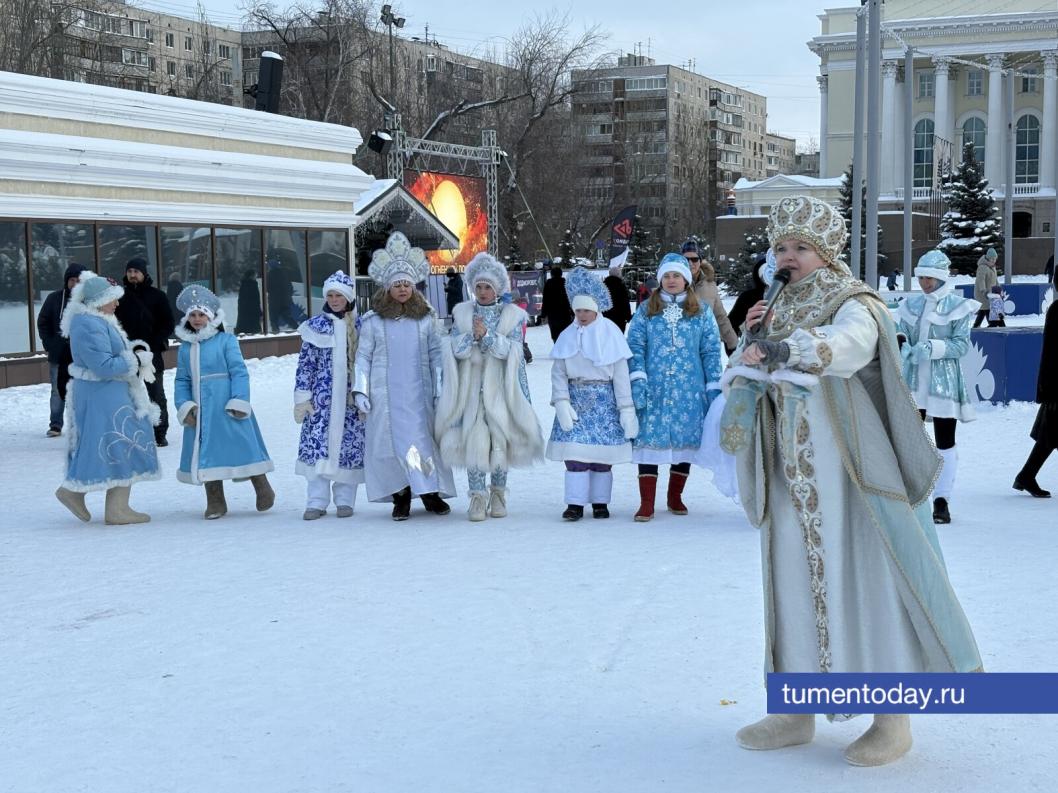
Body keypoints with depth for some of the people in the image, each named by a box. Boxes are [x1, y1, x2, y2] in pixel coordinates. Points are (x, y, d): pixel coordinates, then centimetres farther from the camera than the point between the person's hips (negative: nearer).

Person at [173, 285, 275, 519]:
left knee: (243, 447, -1)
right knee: (207, 454, 8)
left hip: (227, 408, -5)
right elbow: (182, 381, 12)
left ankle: (263, 490, 18)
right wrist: (184, 406, -1)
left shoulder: (226, 341, -4)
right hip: (201, 411, 5)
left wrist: (239, 402, -14)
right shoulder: (185, 348, 10)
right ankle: (215, 503, 18)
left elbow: (239, 372, -8)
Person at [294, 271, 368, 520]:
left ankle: (345, 498, 13)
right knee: (317, 441, -6)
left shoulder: (360, 326, 6)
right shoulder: (315, 326, 5)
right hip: (322, 396, 0)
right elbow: (306, 363, 4)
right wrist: (302, 396, -1)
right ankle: (317, 500, 1)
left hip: (351, 396, 1)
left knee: (350, 443, 1)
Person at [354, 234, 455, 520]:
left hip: (419, 392, 1)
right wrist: (360, 390, -2)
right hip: (387, 394, 0)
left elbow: (436, 354, 8)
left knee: (424, 439, 0)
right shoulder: (373, 320, 3)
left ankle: (431, 492, 12)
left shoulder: (426, 317, 5)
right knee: (393, 441, -1)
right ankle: (401, 496, 8)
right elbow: (363, 356, 5)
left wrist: (440, 390, 4)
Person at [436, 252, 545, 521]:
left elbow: (511, 349, -8)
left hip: (500, 388, 0)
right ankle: (477, 496, -2)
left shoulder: (512, 315, 4)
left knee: (501, 439, 0)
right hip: (471, 387, 0)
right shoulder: (463, 314, 8)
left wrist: (487, 334, -20)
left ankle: (498, 493, 16)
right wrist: (472, 335, -19)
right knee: (473, 440, -8)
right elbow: (456, 349, -2)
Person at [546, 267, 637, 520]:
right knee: (575, 451, -6)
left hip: (603, 399, -2)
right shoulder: (568, 336, 3)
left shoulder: (610, 333, -4)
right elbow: (558, 372, 1)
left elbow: (621, 374, -3)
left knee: (602, 453, 1)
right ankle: (575, 503, -1)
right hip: (575, 398, 2)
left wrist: (626, 408, -5)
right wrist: (562, 402, -11)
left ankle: (600, 502, 13)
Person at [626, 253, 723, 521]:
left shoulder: (702, 312, 8)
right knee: (650, 438, -6)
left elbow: (711, 351, 6)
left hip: (689, 390, 1)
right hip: (653, 389, -1)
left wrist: (714, 388, 0)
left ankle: (675, 497, 22)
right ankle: (646, 502, -2)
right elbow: (635, 346, 1)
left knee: (685, 439, 5)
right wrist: (637, 380, -12)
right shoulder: (645, 311, 8)